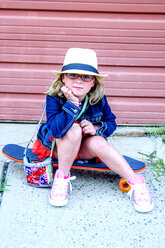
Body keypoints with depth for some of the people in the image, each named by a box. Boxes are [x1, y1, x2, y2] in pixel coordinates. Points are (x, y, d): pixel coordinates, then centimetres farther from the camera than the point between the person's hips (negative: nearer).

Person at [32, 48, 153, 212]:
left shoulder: (98, 99, -14)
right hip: (58, 147, -2)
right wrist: (72, 104, -43)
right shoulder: (54, 97, -25)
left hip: (84, 149, 3)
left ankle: (136, 182, -20)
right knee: (74, 129, -34)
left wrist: (96, 129, -22)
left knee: (98, 143, -32)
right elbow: (56, 129, -37)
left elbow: (111, 123, 0)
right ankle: (62, 176, -18)